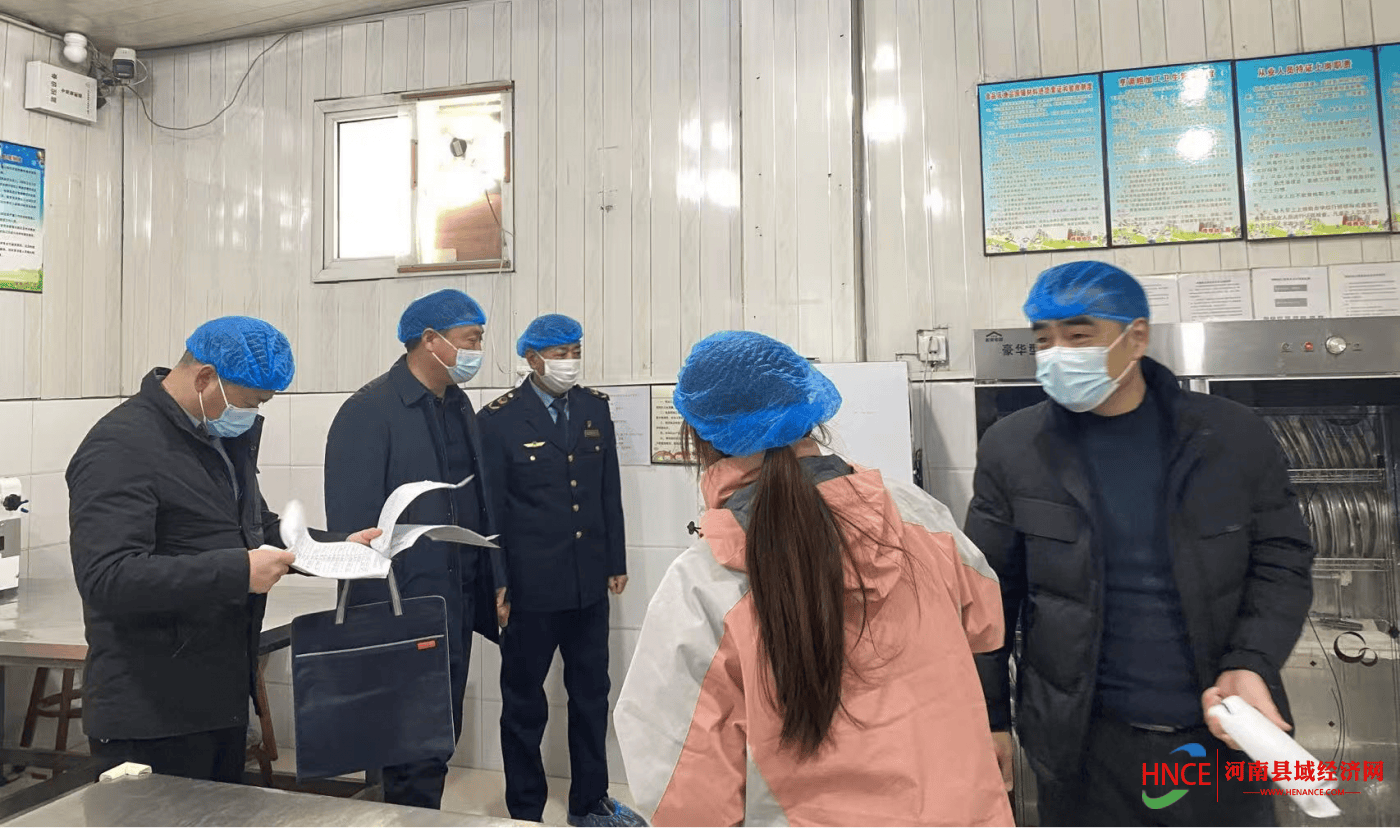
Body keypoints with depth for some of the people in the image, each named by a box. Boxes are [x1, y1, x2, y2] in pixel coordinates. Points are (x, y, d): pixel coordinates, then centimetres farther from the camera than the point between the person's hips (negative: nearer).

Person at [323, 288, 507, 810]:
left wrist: (496, 580, 11)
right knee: (419, 751, 3)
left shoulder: (458, 405, 10)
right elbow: (353, 522, -16)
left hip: (459, 607, 8)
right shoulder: (369, 410, -14)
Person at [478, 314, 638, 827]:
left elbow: (609, 490, 8)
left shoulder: (594, 407, 5)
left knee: (591, 694, 16)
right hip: (531, 586, -4)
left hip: (589, 582, 5)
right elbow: (490, 507, -7)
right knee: (524, 701, 13)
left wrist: (616, 562, 9)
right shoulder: (499, 419, -9)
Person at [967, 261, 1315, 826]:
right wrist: (989, 715, -2)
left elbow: (1281, 562, 3)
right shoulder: (1013, 449, -7)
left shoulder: (1234, 437, -4)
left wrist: (1249, 665, -12)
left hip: (1222, 732, 2)